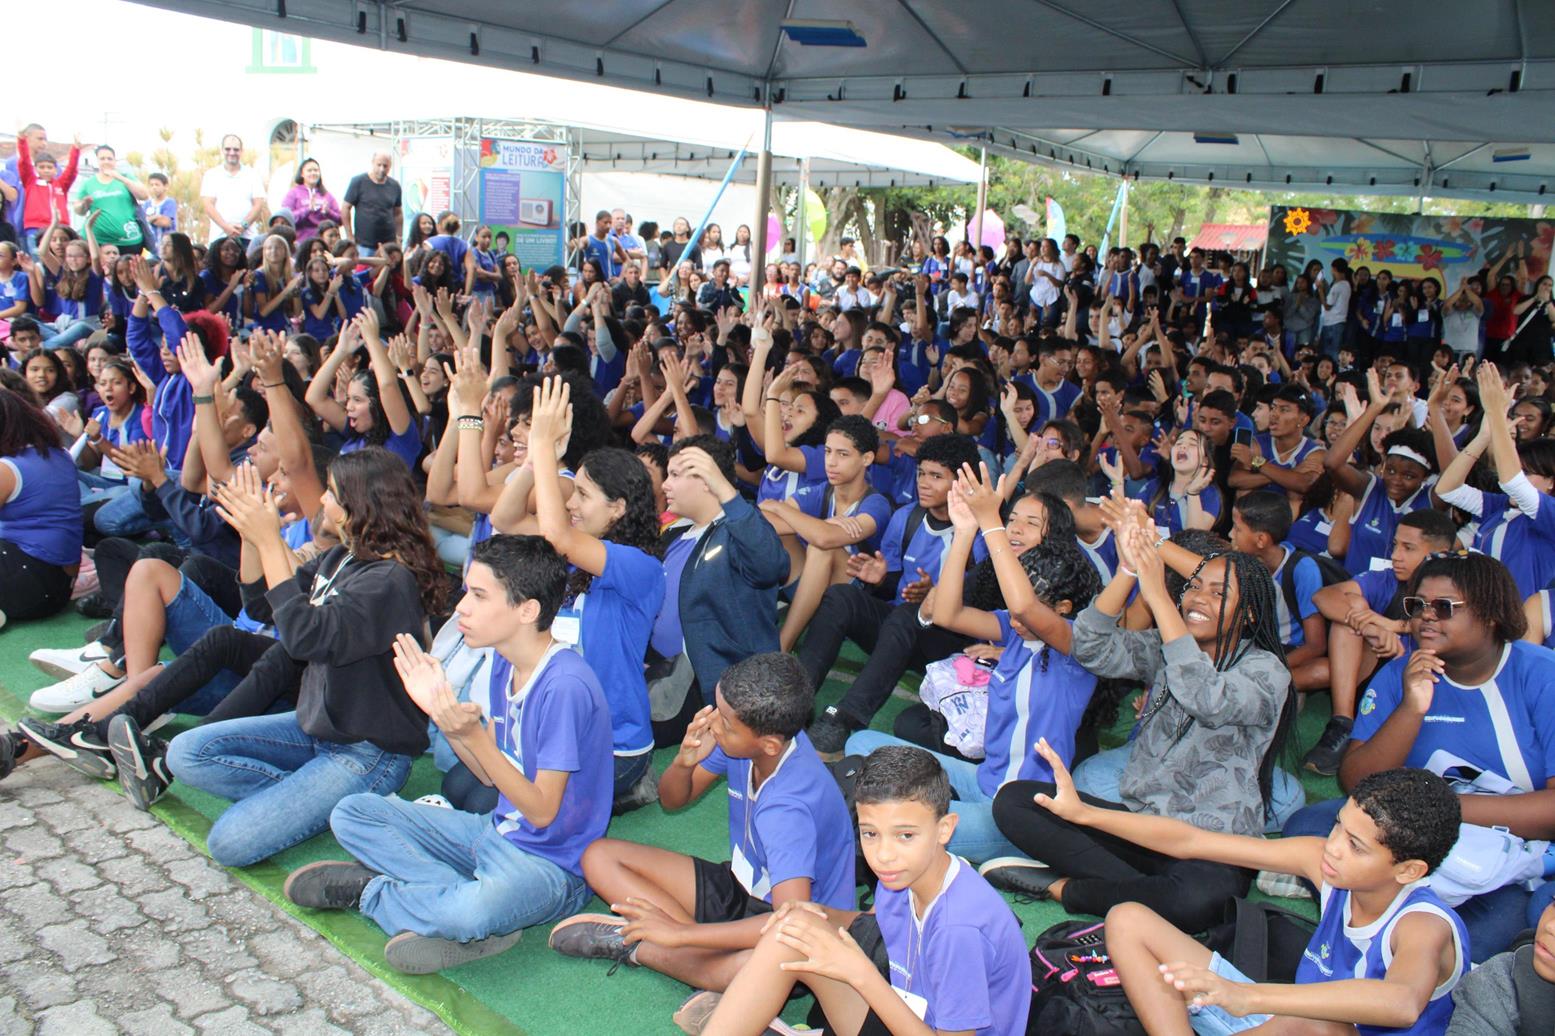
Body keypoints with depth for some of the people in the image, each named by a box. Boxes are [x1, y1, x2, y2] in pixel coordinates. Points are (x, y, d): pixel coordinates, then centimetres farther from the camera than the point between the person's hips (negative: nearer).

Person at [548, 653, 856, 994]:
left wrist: (681, 933, -34)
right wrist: (684, 761, -22)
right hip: (741, 885, 8)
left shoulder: (789, 807, -34)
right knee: (600, 857, -1)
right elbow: (672, 800, 3)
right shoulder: (744, 735, -13)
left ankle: (633, 947, -19)